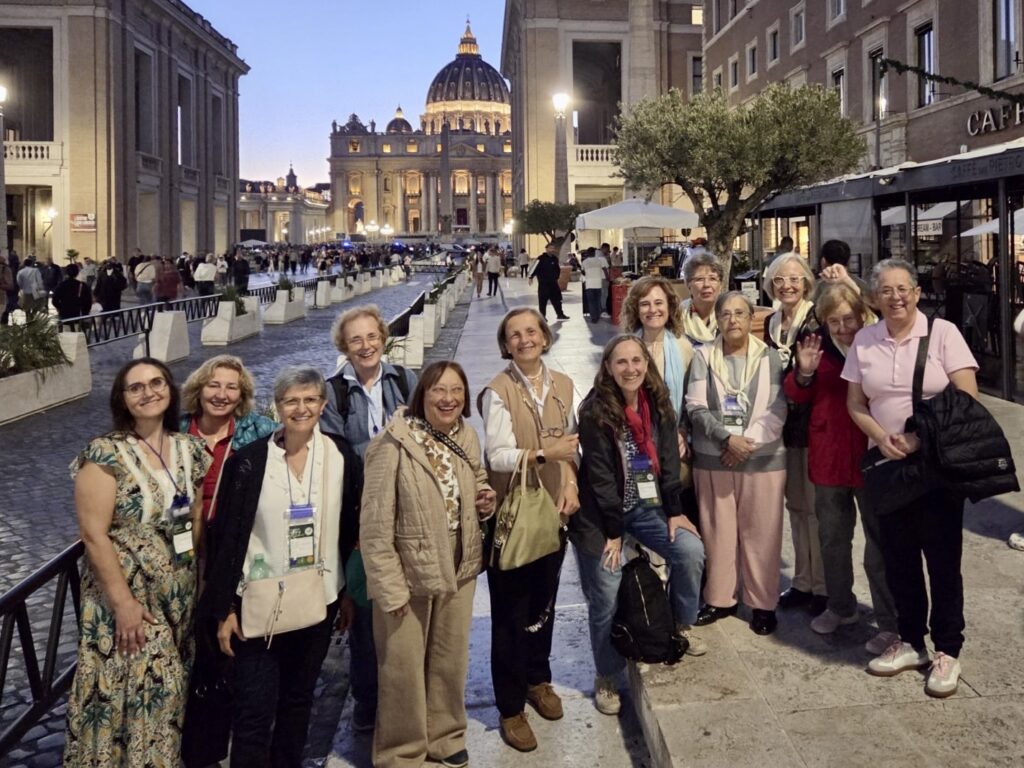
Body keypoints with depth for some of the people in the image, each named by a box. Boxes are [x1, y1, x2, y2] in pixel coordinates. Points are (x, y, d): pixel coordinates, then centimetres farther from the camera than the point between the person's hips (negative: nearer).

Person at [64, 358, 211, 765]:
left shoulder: (188, 449, 2)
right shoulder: (105, 453, -15)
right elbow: (94, 535, -17)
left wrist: (196, 577, 9)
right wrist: (123, 601, -18)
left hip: (179, 594, 5)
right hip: (126, 593, -5)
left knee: (165, 689, 15)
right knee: (128, 690, 2)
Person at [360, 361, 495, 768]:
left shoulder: (468, 437, -2)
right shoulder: (393, 445, -22)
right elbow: (375, 528, -20)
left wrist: (485, 497, -5)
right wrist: (391, 589, -20)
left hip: (459, 568, 6)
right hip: (409, 573, -6)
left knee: (451, 660, 21)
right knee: (404, 668, 11)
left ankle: (445, 735, 44)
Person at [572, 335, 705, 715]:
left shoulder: (657, 403, -1)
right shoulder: (595, 412, -16)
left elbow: (669, 459, 1)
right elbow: (600, 475, -15)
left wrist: (674, 512, -4)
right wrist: (613, 532, -14)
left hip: (647, 504, 5)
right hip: (601, 512, -4)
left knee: (691, 550, -15)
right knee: (606, 597, -3)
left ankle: (681, 625, 12)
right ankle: (606, 678, 17)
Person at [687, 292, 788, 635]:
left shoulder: (769, 356, 2)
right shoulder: (704, 356, 4)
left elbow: (777, 409, -4)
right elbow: (696, 407, -3)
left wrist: (748, 441, -14)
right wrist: (727, 438, -15)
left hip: (763, 457, -1)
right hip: (713, 458, 1)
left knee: (761, 532, 3)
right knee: (717, 530, 7)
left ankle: (763, 603, 15)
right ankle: (719, 599, 21)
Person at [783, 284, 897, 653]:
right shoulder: (819, 348, 3)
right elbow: (796, 395, 7)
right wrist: (804, 372, -13)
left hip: (872, 458, -5)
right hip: (829, 459, 5)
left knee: (880, 545, 3)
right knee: (832, 539, 19)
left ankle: (889, 623, 15)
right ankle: (841, 607, 38)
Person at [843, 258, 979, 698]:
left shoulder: (942, 333, -6)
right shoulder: (864, 341, 5)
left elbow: (967, 398, -10)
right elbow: (855, 403, 9)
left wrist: (922, 438, -18)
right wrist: (882, 438, -8)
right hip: (887, 466, 4)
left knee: (942, 559, 2)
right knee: (897, 558, 10)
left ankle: (947, 651, 15)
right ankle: (910, 641, 26)